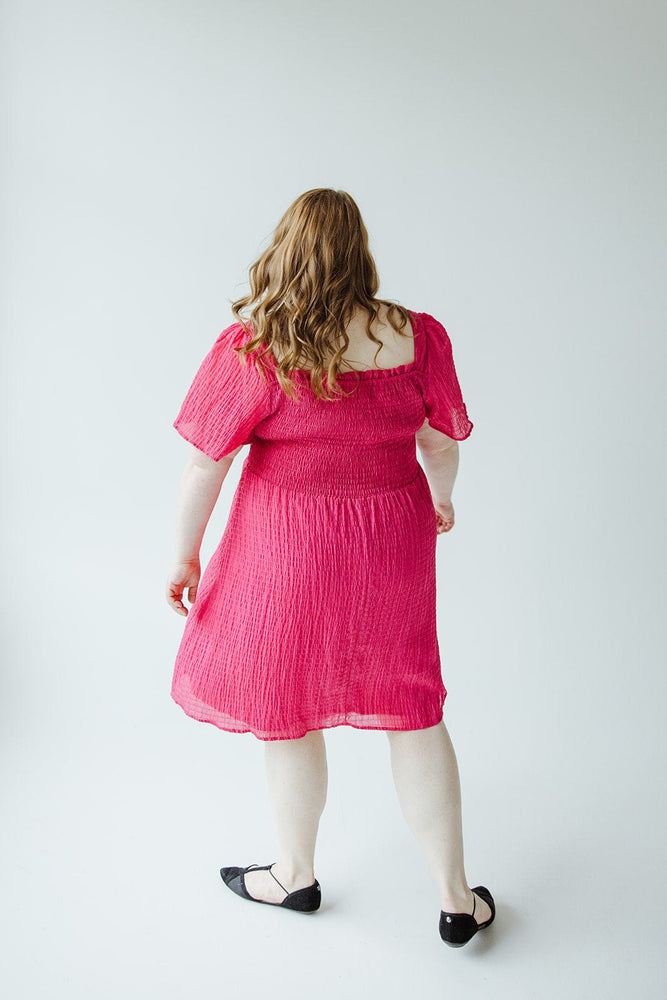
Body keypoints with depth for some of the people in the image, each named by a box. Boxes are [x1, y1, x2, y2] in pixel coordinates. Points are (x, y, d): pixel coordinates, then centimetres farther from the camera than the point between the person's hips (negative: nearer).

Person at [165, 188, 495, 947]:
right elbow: (440, 440, 7)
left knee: (286, 710, 16)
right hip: (394, 543, 4)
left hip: (290, 550, -3)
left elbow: (205, 465, -11)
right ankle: (456, 899, 26)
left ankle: (295, 876, 38)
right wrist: (441, 500, 26)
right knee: (413, 710, 15)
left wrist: (184, 556, 2)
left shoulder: (253, 347, -14)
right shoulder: (416, 335, -4)